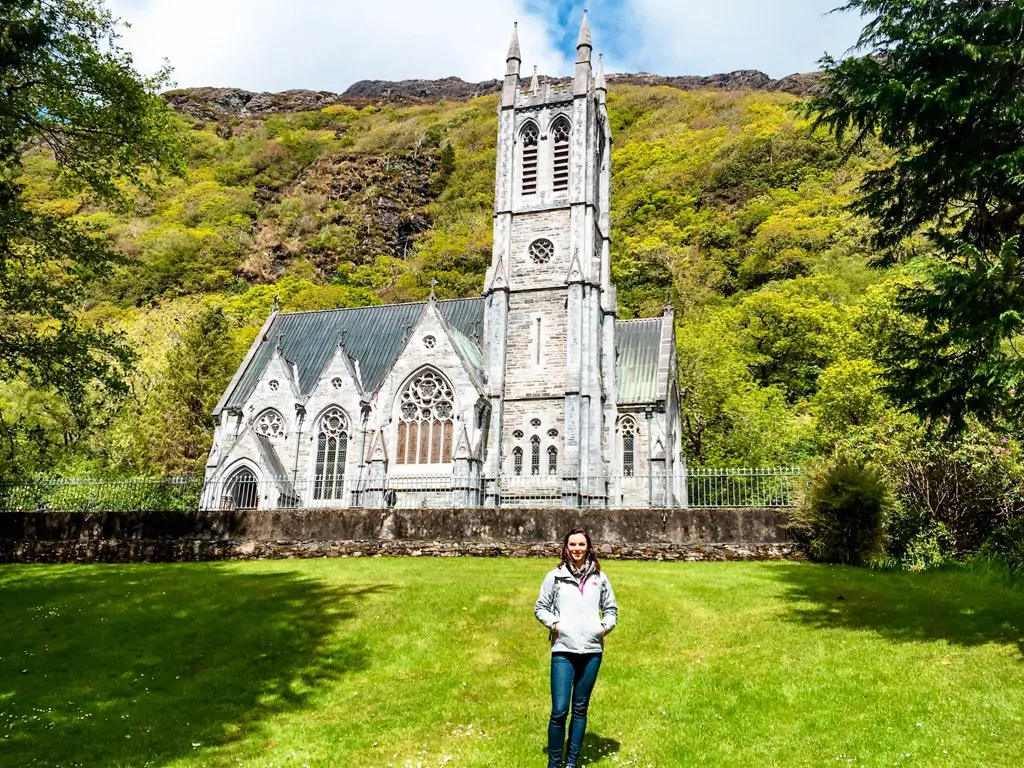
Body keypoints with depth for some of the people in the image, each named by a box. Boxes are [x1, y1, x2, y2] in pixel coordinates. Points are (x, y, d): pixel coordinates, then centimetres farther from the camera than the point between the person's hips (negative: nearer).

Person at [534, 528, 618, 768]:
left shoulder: (599, 578, 7)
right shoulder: (555, 576, 1)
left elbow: (611, 609, 16)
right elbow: (540, 608, 7)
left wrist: (605, 626, -2)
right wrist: (553, 623, -9)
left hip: (592, 651, 2)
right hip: (563, 651, -2)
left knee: (580, 709, 12)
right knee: (559, 710, -5)